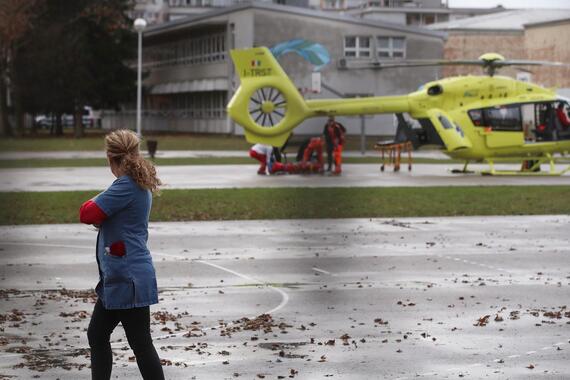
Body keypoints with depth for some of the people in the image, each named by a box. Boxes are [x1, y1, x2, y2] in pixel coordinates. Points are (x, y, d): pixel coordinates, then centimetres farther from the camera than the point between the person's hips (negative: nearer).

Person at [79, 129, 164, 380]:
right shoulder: (140, 185, 12)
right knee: (97, 335, 16)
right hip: (117, 279, 10)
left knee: (140, 344, -6)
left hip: (128, 280, -10)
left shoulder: (126, 186, -18)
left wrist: (91, 203, 3)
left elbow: (88, 215, -18)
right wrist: (97, 209, -2)